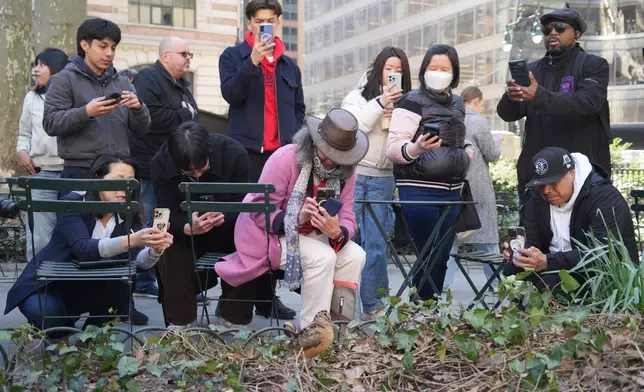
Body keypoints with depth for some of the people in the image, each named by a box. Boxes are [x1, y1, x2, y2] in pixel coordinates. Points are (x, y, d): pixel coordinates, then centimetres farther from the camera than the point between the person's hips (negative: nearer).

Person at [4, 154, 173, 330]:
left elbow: (138, 260, -20)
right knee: (47, 313, -33)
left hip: (84, 289, 4)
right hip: (46, 285, -4)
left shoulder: (127, 216, -7)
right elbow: (83, 248, -36)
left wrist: (155, 250, -43)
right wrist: (131, 240, -51)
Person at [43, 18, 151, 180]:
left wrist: (138, 108, -10)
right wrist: (86, 113, -22)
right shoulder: (64, 79, 2)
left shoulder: (122, 82, 16)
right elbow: (50, 124, -7)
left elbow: (141, 128, 12)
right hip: (80, 171, -4)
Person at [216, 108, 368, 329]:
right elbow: (260, 212, -23)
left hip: (310, 235, 6)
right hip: (269, 233, -6)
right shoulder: (285, 159, -23)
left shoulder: (345, 172, -5)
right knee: (322, 257, -29)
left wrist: (338, 233, -34)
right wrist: (298, 217, -39)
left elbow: (347, 219, -9)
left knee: (355, 256, -15)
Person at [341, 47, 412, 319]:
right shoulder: (358, 97, 6)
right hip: (354, 174, -2)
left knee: (377, 244, -1)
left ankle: (373, 305, 7)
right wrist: (379, 104, -13)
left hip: (383, 180, 2)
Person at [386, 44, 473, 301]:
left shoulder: (457, 104, 15)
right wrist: (416, 147, -32)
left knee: (442, 257, 8)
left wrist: (466, 153, 10)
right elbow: (393, 148, -13)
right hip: (419, 191, -6)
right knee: (429, 256, -8)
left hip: (451, 191, 7)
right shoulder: (413, 102, -6)